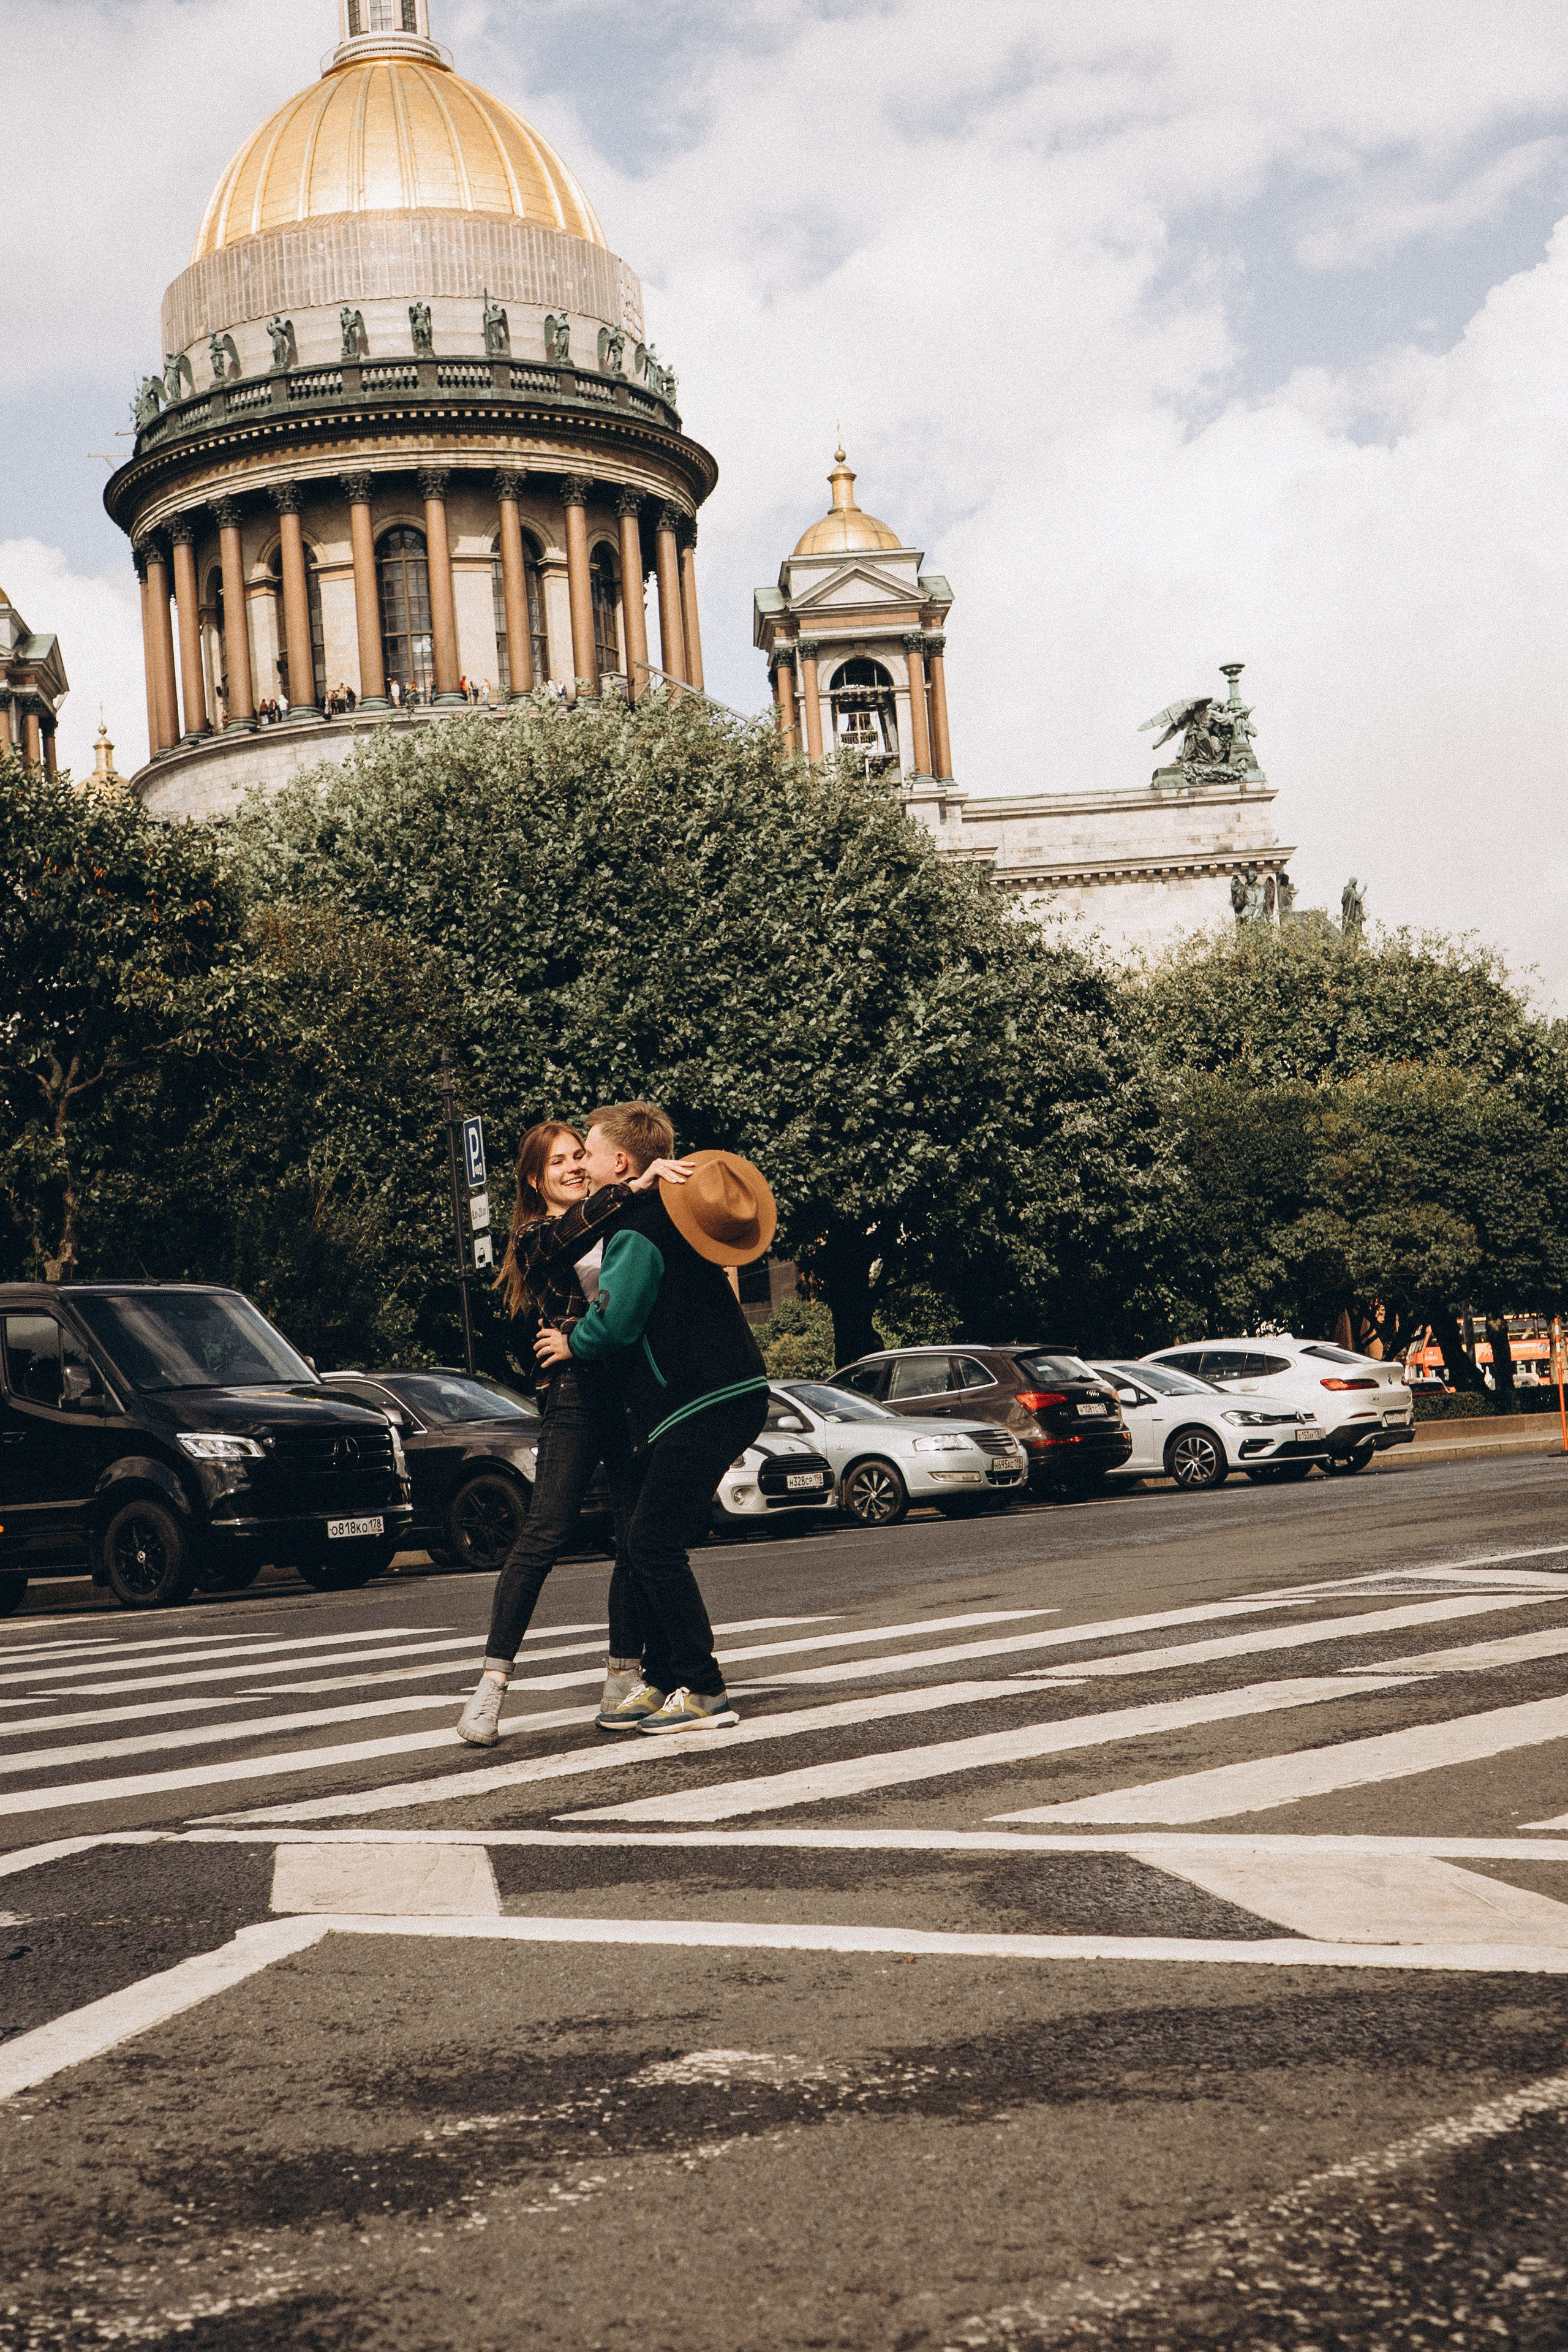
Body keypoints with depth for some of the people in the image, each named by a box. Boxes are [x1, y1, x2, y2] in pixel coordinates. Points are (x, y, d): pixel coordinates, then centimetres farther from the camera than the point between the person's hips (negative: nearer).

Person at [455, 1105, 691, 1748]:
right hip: (576, 1393, -4)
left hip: (636, 1391, 4)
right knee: (545, 1534, -10)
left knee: (638, 1537, 2)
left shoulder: (624, 1226, 17)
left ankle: (624, 1676, 13)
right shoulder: (536, 1236, 5)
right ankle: (493, 1680, -8)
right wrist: (632, 1187, -32)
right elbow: (569, 1233, -19)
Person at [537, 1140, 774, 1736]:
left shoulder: (637, 1233, -14)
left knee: (654, 1547, -8)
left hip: (703, 1407, -10)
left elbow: (615, 1323, -17)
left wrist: (573, 1344, 3)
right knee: (648, 1546, 12)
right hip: (729, 1397, 10)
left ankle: (704, 1692, -5)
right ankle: (663, 1681, 17)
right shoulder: (661, 1214, 17)